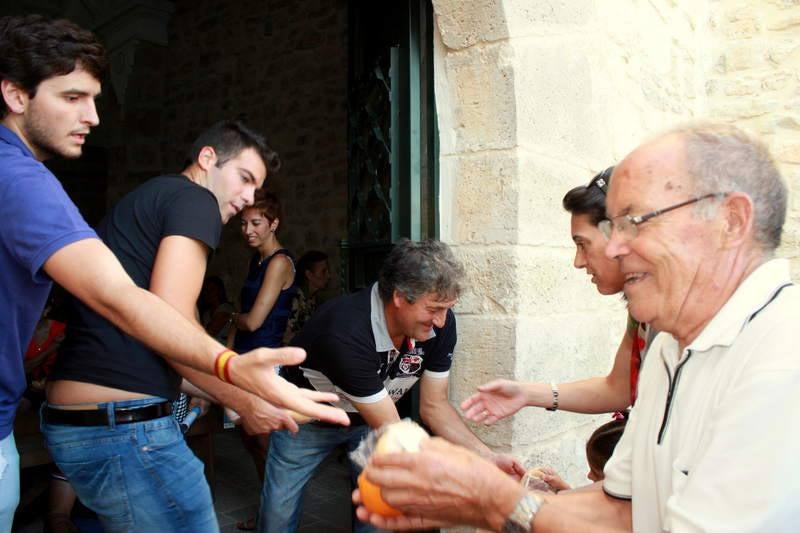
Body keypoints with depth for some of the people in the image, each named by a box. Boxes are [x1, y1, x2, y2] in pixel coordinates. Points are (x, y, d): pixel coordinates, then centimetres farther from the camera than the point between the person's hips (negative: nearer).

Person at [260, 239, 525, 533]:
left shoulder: (440, 324, -24)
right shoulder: (347, 333, -41)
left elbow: (434, 405, -12)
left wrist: (488, 456, -24)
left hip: (369, 418, 4)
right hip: (309, 418, -4)